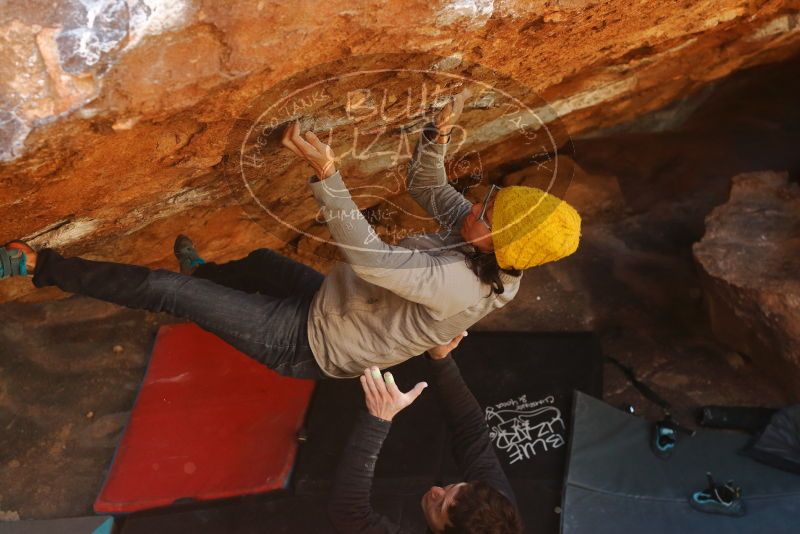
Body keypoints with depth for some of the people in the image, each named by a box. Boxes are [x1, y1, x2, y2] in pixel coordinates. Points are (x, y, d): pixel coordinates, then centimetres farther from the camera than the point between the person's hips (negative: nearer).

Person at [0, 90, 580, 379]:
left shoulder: (457, 286, -37)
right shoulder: (485, 258, -11)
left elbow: (368, 256, -43)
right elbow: (427, 188, 0)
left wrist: (326, 173, -48)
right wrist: (438, 137, -17)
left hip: (305, 343, -8)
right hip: (329, 305, 8)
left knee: (163, 289, -6)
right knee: (261, 261, 32)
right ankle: (203, 271, 66)